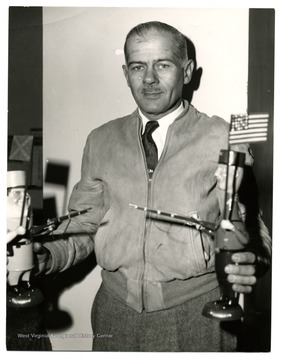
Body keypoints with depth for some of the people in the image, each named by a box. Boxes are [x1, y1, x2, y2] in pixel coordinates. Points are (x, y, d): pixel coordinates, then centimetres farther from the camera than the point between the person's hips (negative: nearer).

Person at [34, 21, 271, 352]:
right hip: (115, 315, 3)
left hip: (196, 317, -2)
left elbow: (247, 226, -3)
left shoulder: (223, 140, -4)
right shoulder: (100, 141, 5)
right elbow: (83, 225, 7)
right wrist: (46, 255, -12)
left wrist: (249, 264, -24)